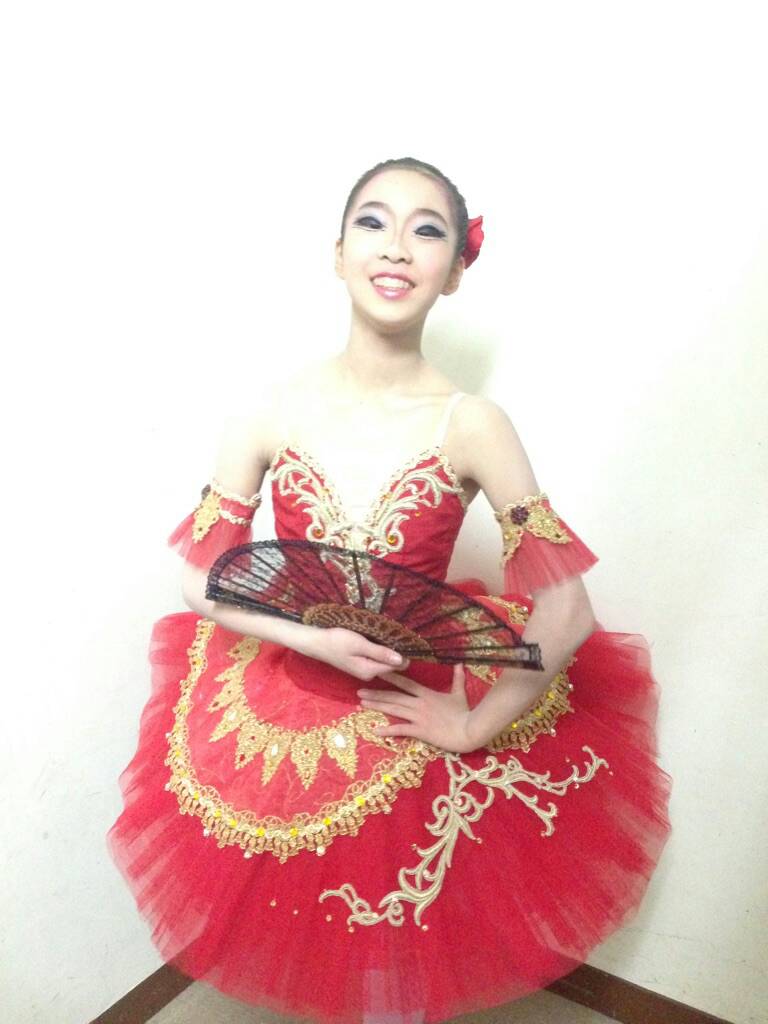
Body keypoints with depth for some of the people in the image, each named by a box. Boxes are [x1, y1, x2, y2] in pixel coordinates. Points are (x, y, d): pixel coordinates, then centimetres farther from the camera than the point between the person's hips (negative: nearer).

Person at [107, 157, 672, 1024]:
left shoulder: (472, 427, -16)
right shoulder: (269, 412, -12)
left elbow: (566, 612, -16)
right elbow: (200, 582, -5)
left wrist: (475, 729, -14)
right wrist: (313, 638, -17)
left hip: (413, 718, -1)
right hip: (281, 711, 2)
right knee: (302, 947, 22)